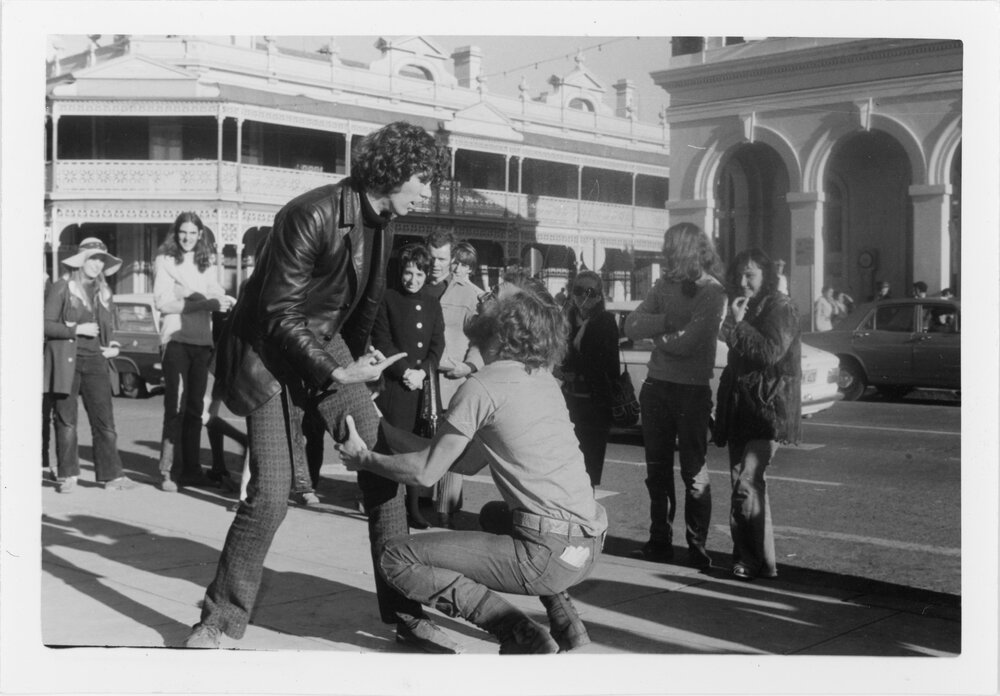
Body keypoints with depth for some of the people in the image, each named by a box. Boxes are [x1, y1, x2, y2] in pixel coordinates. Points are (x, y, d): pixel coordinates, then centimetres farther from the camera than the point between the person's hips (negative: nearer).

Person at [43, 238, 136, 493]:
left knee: (105, 420, 0)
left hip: (95, 361, 4)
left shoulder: (103, 291, 15)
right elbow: (46, 325, -6)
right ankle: (67, 475, 11)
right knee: (66, 421, 1)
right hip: (66, 361, -4)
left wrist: (111, 346, 6)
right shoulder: (62, 288, -1)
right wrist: (76, 330, -14)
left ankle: (110, 475, 4)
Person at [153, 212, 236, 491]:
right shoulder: (165, 261, 1)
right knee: (176, 407, -9)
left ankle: (191, 470, 15)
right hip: (176, 339, -5)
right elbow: (162, 301, -8)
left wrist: (223, 300, -9)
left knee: (195, 407, 8)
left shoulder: (206, 263, 17)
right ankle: (168, 472, -5)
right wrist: (202, 303, -17)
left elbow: (215, 293, 15)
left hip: (202, 340, 5)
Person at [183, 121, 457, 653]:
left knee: (383, 469, -3)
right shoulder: (313, 215, -24)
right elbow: (280, 315, -22)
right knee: (269, 496, -12)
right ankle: (218, 622, 8)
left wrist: (357, 360, 23)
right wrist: (339, 373, -27)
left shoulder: (381, 223, 2)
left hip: (329, 348, 7)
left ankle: (405, 614, 7)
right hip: (270, 354, -7)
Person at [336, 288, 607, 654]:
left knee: (398, 558, -3)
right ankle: (564, 621, 22)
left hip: (550, 554, -8)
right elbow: (467, 462, 22)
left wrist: (365, 459, 14)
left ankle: (521, 635, -7)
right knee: (494, 513, 38)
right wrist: (382, 427, 28)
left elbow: (426, 471, -3)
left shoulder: (482, 386, -7)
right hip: (590, 545, 8)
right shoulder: (545, 381, 17)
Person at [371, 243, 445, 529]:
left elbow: (438, 344, 9)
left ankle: (413, 508, 9)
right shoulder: (388, 299, 2)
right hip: (393, 385, -4)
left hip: (422, 385, 4)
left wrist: (422, 372, -7)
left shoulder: (432, 304, 14)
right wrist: (405, 371, -12)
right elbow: (382, 342, -4)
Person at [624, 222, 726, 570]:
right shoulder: (665, 285, 8)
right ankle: (659, 542, 22)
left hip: (692, 390, -6)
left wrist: (656, 332, -4)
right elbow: (631, 326, -1)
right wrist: (666, 322, -15)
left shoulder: (712, 292, -10)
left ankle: (697, 548, 8)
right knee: (657, 469, 12)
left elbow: (689, 342, -21)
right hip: (657, 385, 6)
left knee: (694, 471, 1)